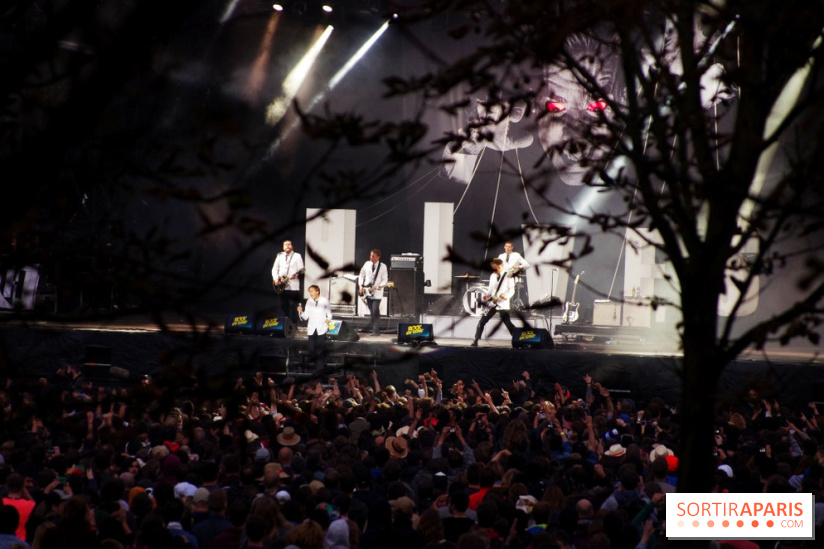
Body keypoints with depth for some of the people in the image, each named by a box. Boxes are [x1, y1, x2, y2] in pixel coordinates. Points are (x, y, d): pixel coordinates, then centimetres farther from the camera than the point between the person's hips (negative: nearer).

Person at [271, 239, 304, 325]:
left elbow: (301, 270, -2)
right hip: (281, 286, 4)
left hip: (293, 287, -4)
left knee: (293, 308, -6)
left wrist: (295, 275, -21)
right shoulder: (280, 256, 15)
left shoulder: (297, 256, 3)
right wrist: (275, 279, -3)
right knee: (283, 307, 7)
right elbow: (274, 269, 14)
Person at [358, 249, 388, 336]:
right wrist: (360, 285, 4)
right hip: (367, 292, 4)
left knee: (375, 311, -13)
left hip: (377, 293, -4)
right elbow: (361, 275, 15)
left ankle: (376, 330, -8)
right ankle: (374, 329, 16)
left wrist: (380, 286, -23)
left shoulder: (382, 267, -5)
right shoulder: (367, 264, 6)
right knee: (371, 312, 7)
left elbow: (385, 279, -5)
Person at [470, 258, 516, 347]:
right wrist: (486, 295, -2)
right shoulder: (493, 276, 12)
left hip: (503, 304, -6)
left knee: (508, 323, -11)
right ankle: (475, 340, 12)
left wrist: (506, 296, -29)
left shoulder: (508, 276, -6)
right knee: (482, 322, 4)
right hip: (492, 303, 6)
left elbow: (511, 290, -10)